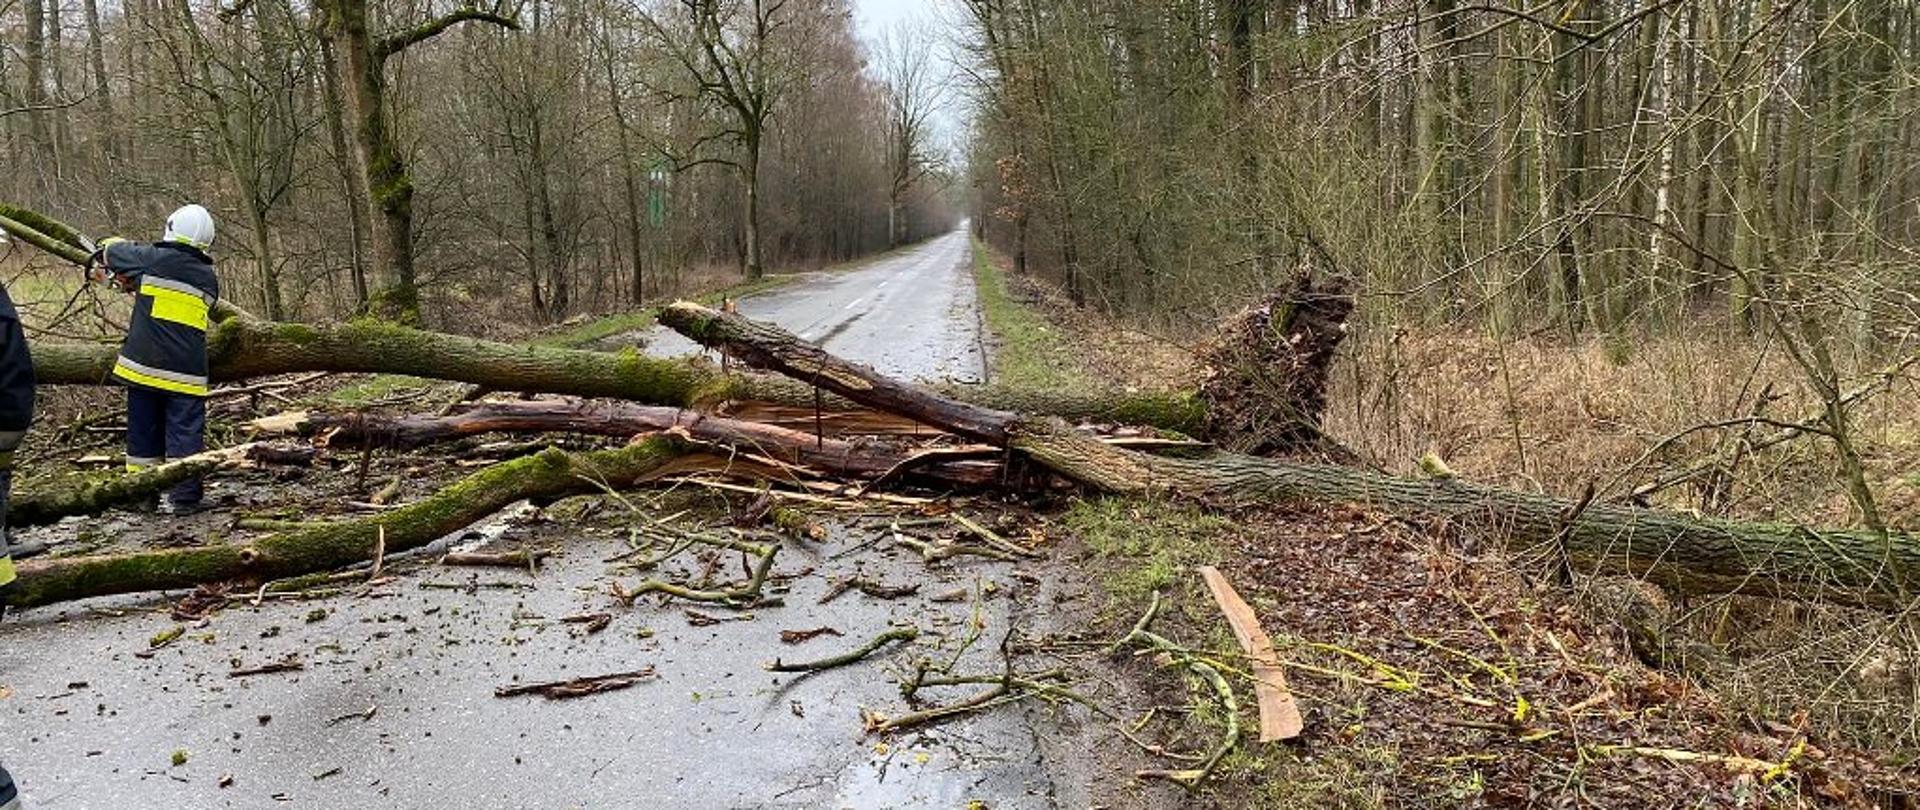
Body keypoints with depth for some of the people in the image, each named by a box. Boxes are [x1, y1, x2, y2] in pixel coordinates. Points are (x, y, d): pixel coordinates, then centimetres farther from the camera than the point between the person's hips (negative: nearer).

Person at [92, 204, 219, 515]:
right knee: (185, 435, 3)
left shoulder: (154, 259, -2)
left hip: (145, 366, -1)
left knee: (143, 434, 12)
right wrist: (137, 285, 28)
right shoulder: (208, 279, 8)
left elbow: (113, 249, 14)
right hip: (187, 372, 1)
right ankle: (184, 497, 1)